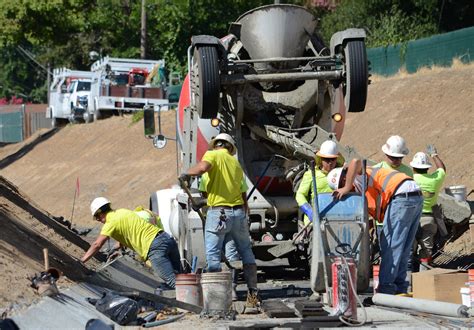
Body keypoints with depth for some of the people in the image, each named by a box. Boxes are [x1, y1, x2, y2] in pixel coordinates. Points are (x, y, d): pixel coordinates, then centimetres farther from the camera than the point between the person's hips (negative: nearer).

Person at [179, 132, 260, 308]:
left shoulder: (213, 154, 1)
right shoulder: (236, 163, 20)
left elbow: (202, 167, -23)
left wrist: (186, 174, -5)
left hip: (218, 212, -5)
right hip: (238, 212, 6)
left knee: (213, 254, -2)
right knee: (246, 252, 15)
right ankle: (253, 293, 15)